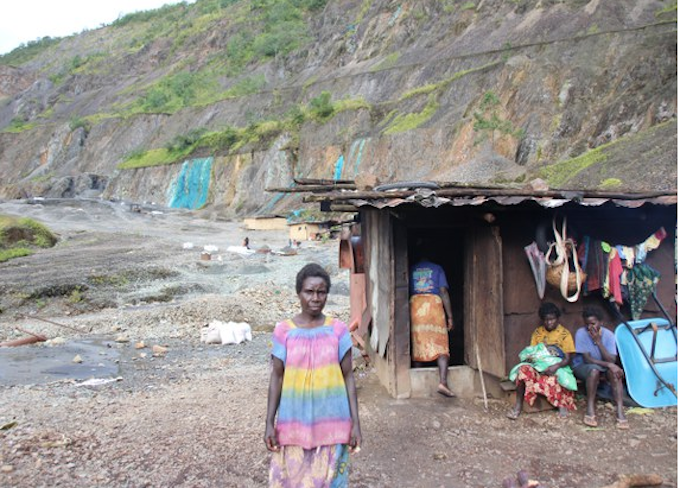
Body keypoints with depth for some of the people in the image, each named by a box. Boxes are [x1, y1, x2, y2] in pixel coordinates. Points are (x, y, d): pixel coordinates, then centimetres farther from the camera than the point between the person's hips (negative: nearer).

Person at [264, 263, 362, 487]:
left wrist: (355, 422, -2)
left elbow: (348, 377, -1)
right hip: (295, 422, 0)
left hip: (331, 423, 0)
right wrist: (269, 422, -1)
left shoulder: (338, 330, -4)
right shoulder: (284, 331, -4)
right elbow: (276, 377, 1)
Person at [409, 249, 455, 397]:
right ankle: (443, 382, -17)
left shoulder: (411, 270, 11)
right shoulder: (437, 269, 7)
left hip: (415, 305, 2)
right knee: (441, 346, -4)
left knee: (418, 345, 10)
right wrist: (450, 316, 3)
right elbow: (444, 292, 1)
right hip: (434, 304, -2)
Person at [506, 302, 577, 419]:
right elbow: (531, 352, 11)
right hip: (538, 365, 3)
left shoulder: (565, 334, 0)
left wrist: (556, 366, -25)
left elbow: (567, 359, -5)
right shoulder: (537, 332, 10)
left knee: (550, 377, -39)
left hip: (557, 367, -3)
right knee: (524, 369, -31)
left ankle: (562, 403, -13)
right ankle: (518, 405, -25)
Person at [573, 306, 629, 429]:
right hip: (582, 367, -3)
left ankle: (620, 411, -31)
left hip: (603, 368, 3)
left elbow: (612, 360, -20)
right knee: (594, 370, -36)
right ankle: (590, 410, -29)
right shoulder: (581, 333, -19)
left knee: (614, 371, -30)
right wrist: (608, 365, -31)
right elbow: (587, 359, -21)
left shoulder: (608, 335, -12)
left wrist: (598, 342, -28)